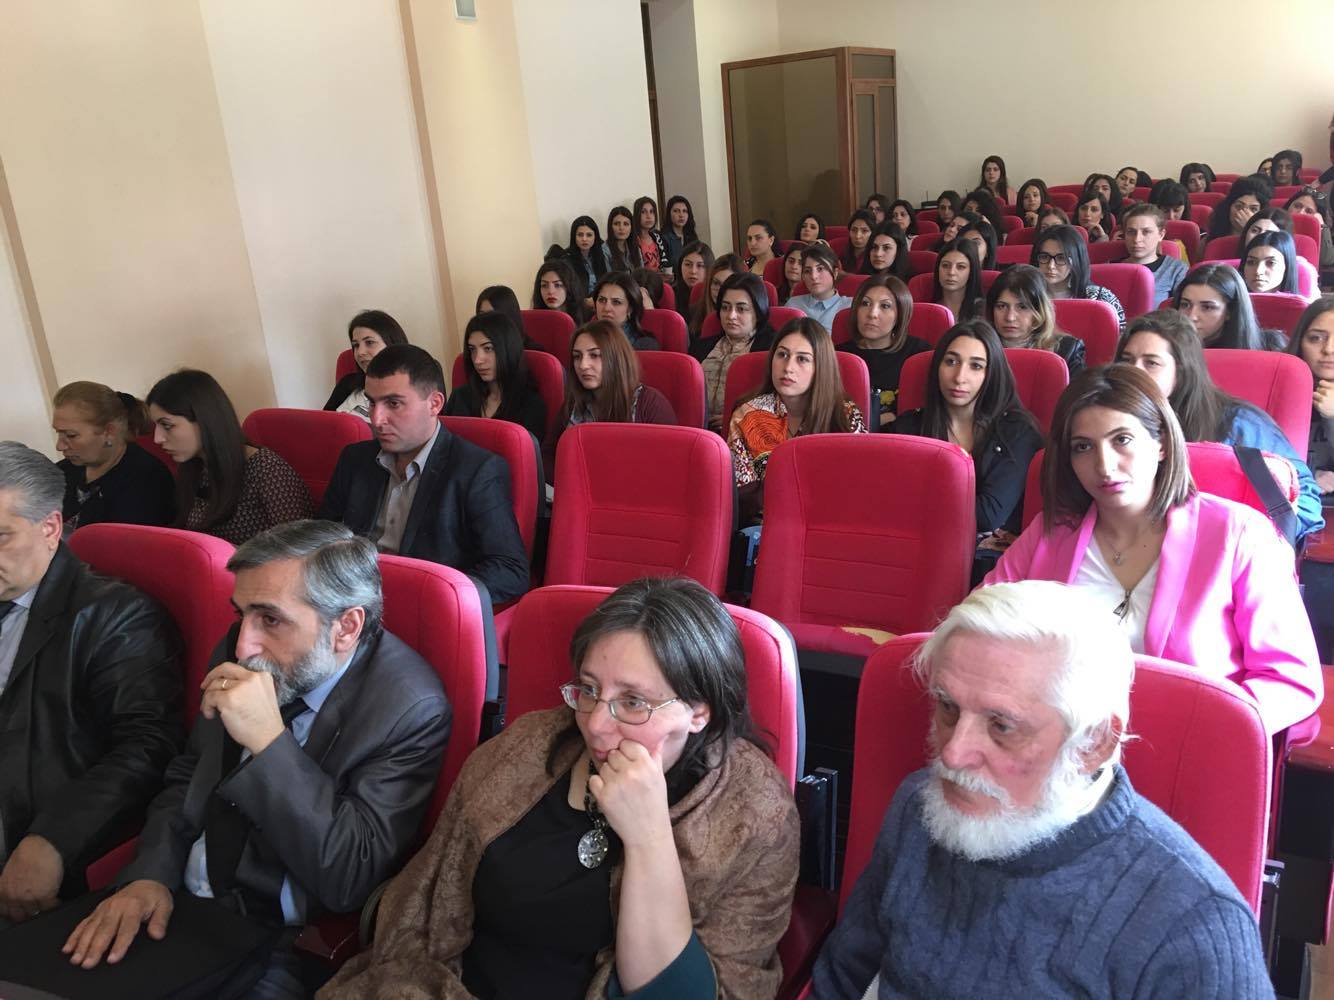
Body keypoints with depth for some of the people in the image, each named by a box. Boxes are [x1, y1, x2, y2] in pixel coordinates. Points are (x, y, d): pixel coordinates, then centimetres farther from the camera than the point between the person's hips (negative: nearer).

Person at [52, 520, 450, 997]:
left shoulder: (410, 708, -20)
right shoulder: (242, 653, -2)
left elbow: (348, 881, -23)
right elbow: (185, 778, 10)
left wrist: (269, 741, -30)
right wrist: (151, 875, -9)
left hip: (282, 945, -4)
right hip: (177, 907, 5)